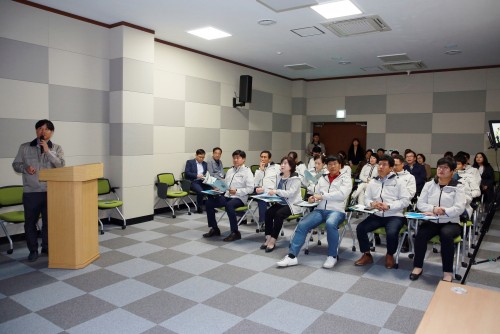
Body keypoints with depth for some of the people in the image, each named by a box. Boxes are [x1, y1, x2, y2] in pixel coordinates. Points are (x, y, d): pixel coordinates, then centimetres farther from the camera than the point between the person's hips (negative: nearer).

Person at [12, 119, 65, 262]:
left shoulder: (56, 148, 4)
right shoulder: (25, 147, 6)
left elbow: (61, 166, -10)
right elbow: (16, 164, 9)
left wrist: (48, 151, -17)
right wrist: (25, 168, -12)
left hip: (50, 191, 0)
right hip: (30, 191, 1)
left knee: (49, 221, 7)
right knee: (30, 222, 6)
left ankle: (47, 248, 23)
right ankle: (33, 250, 20)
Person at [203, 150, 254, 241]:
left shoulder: (247, 172, -2)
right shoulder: (230, 171, 19)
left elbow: (250, 189, -12)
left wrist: (237, 191, -22)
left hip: (239, 198, -7)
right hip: (227, 196, 7)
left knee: (229, 205, -38)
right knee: (209, 202, -12)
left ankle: (235, 233, -24)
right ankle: (214, 229, 3)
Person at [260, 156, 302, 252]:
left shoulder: (295, 179, -11)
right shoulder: (279, 177, 10)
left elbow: (290, 193, -23)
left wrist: (277, 191, -33)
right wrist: (271, 192, -8)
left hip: (292, 204, -6)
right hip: (281, 202, 6)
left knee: (279, 214, -31)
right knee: (268, 212, -20)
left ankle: (273, 240, -24)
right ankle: (268, 238, -17)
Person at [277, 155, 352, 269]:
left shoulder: (345, 178, 5)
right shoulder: (322, 178, 20)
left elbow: (342, 194, -12)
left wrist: (322, 196, -13)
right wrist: (313, 198, -3)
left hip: (336, 210, -4)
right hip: (320, 210, 5)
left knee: (330, 224, -38)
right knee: (302, 224, -18)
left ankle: (332, 256, -18)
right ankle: (292, 256, -18)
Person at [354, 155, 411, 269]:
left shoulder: (398, 181, 0)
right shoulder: (373, 182, 12)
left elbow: (405, 200, -6)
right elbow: (366, 198, 12)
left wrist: (389, 206, -19)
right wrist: (371, 204, -13)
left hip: (394, 216, -4)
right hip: (377, 215, 4)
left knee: (392, 233, -32)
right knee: (360, 228, -17)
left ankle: (390, 255, 1)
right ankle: (367, 255, 4)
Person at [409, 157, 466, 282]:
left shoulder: (457, 187, 3)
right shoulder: (429, 185, 10)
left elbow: (459, 208, -9)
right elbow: (420, 203, 3)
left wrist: (443, 211, -23)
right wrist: (433, 209, -15)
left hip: (450, 222, -2)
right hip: (431, 221, 2)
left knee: (446, 235, -35)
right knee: (421, 234, -28)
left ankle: (448, 272, -22)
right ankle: (418, 266, -11)